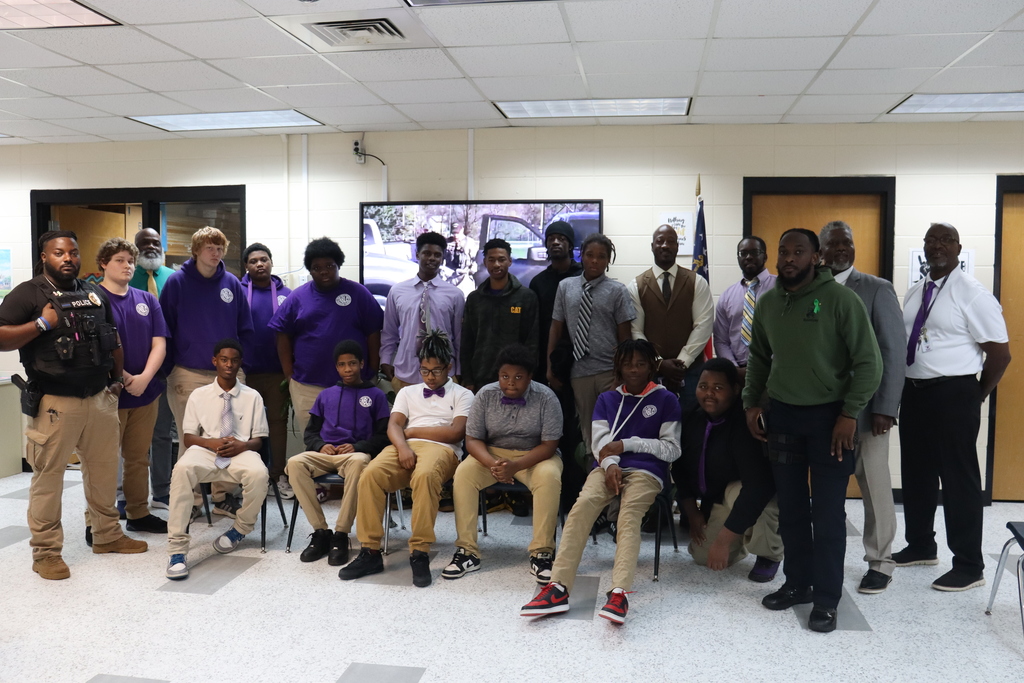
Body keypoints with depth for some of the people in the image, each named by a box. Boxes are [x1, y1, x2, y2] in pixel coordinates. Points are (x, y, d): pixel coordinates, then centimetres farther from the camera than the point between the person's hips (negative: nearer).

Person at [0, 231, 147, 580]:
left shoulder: (95, 294, 13)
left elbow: (112, 340, 21)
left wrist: (117, 379, 15)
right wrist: (42, 323, -18)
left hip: (100, 398, 6)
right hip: (54, 403, -5)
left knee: (104, 469, 14)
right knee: (48, 476, 0)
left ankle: (107, 534, 28)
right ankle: (46, 551, 11)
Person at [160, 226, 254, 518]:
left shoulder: (232, 284, 5)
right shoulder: (176, 282, -1)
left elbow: (244, 330, 9)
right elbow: (164, 329, 0)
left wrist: (241, 368, 4)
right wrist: (170, 372, -2)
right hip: (188, 374, -2)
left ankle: (222, 496, 18)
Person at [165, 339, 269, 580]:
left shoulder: (252, 396, 10)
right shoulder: (199, 395, 11)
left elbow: (258, 440, 10)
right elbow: (188, 437, 9)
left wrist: (242, 445, -13)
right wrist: (212, 443, -12)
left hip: (241, 453, 0)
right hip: (206, 451, 1)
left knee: (259, 473, -35)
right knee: (182, 469, -35)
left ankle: (240, 529, -4)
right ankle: (177, 550, -33)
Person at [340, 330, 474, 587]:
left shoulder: (462, 394, 17)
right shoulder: (407, 392, 27)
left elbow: (456, 432, 2)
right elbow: (393, 425, 11)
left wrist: (413, 431, 4)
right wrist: (402, 445, -12)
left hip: (441, 449, -3)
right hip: (405, 448, 3)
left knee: (425, 475, -40)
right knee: (370, 474, -29)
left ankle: (419, 554, -34)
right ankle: (370, 551, -23)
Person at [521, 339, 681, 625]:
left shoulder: (666, 400, 12)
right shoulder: (607, 399, 22)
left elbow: (672, 449, 6)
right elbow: (601, 443, 10)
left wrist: (626, 444, -3)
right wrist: (610, 464, -13)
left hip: (647, 470, -2)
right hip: (610, 468, 2)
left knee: (629, 516, -32)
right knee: (582, 505, -28)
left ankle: (619, 593, -48)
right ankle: (559, 587, -37)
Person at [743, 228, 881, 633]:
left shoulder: (840, 299, -12)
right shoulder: (768, 303, 4)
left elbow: (868, 362, -11)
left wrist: (849, 413, -14)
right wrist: (752, 402, 7)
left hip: (828, 417, -4)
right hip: (782, 415, 5)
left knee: (828, 513, 1)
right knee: (791, 509, 13)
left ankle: (826, 599, 14)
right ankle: (797, 583, 28)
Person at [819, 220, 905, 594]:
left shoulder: (878, 289, -3)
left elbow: (894, 351, -6)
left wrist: (886, 408, -11)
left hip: (864, 406, -3)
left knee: (875, 485, 6)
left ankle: (879, 562, 21)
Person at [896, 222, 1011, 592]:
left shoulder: (973, 294, -11)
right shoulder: (913, 293, 11)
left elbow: (1000, 353, -10)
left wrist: (977, 396, -3)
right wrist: (909, 387, 13)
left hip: (953, 394, -7)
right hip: (913, 392, 7)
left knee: (959, 477, 1)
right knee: (916, 472, 16)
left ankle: (969, 565, 13)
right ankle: (921, 546, 33)